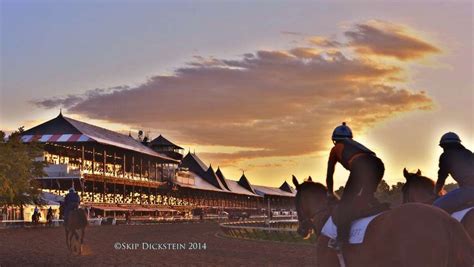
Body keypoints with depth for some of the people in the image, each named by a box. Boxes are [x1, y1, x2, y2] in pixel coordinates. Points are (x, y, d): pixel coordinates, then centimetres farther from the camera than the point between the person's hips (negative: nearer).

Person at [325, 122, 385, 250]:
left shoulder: (336, 149, 27)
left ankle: (341, 239, -4)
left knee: (346, 202, 2)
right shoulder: (355, 144, 41)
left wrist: (330, 193, 45)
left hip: (360, 166, -6)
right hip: (378, 164, 6)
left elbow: (329, 174, 31)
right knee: (367, 197, 28)